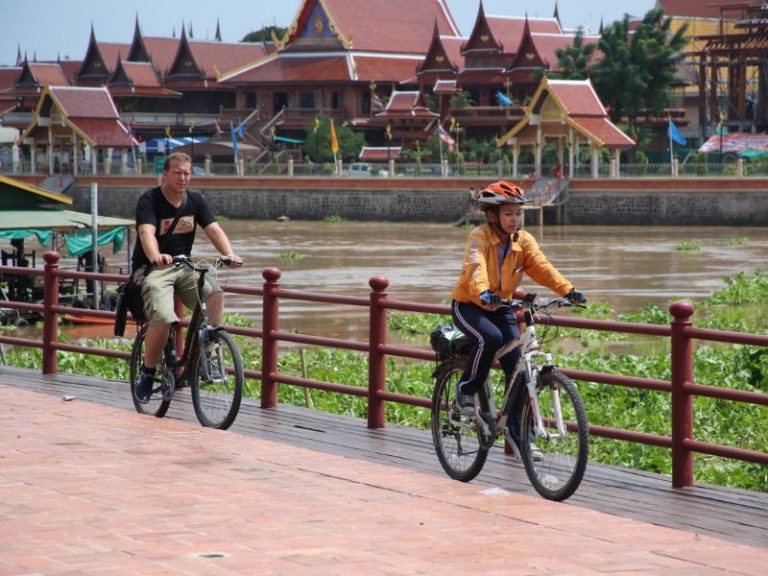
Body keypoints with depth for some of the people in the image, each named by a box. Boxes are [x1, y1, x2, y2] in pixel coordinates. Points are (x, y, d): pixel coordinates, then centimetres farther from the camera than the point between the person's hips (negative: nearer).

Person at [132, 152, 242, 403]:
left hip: (184, 266, 5)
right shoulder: (149, 200, -10)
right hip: (152, 268, -5)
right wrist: (156, 257, -48)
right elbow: (147, 232, -26)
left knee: (215, 293, -25)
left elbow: (213, 229, -7)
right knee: (163, 318, -28)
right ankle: (148, 373, -5)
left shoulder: (196, 201, 5)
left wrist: (229, 254, -26)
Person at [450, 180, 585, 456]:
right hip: (468, 305, -5)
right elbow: (476, 267, -36)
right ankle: (466, 388, -11)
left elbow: (542, 267, -19)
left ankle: (519, 435, 3)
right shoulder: (479, 237, -18)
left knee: (517, 368, -7)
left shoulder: (524, 240, -5)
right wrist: (483, 293, -57)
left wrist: (568, 290, -36)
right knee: (490, 337, -36)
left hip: (501, 307, 5)